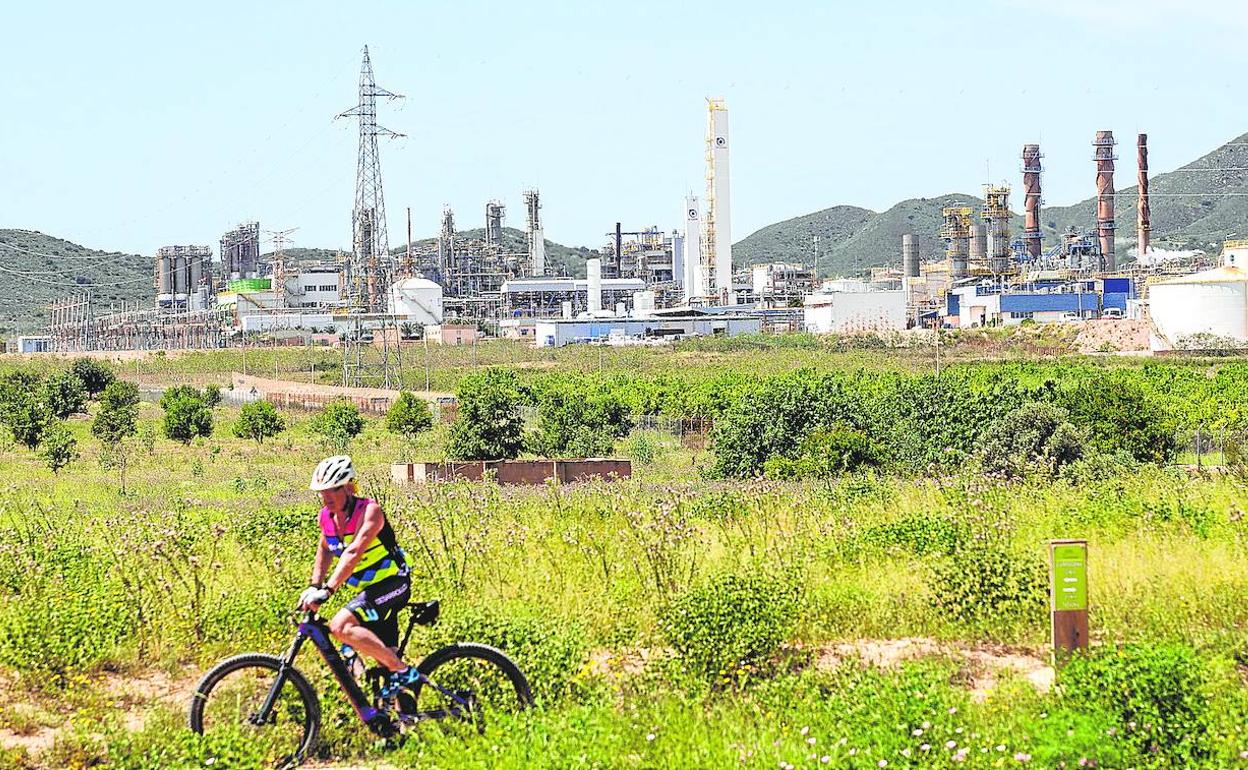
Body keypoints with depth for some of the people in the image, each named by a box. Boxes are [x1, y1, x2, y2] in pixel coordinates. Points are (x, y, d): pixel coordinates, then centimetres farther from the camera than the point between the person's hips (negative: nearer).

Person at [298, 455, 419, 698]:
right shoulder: (326, 516, 0)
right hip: (369, 589, 8)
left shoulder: (369, 511, -22)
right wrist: (314, 586, 6)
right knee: (384, 656, 10)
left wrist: (327, 590, -43)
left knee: (340, 627, -26)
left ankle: (402, 670, -20)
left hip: (391, 584, -8)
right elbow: (325, 550, 18)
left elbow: (353, 552, -35)